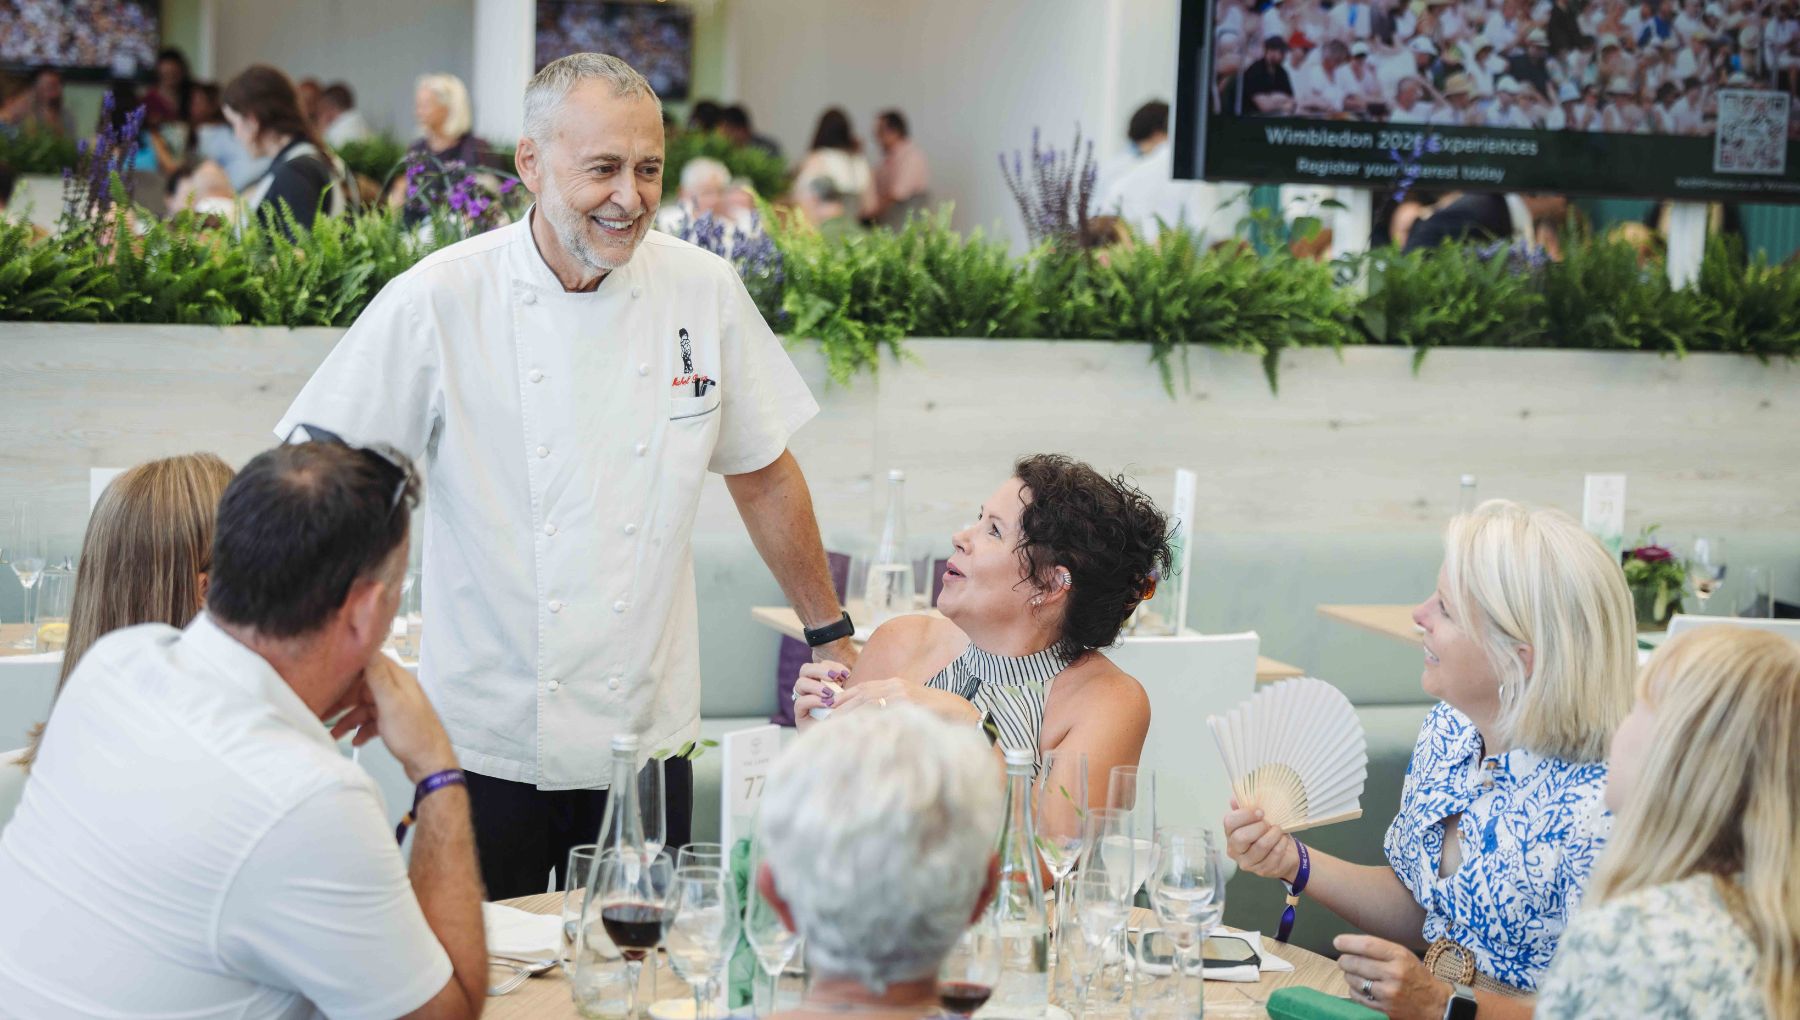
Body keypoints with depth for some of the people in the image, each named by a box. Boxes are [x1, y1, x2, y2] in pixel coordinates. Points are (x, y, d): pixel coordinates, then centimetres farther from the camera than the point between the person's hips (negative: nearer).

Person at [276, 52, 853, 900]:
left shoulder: (705, 292, 1)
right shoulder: (436, 303, -8)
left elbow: (762, 476, 13)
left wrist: (831, 636, 17)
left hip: (647, 739, 3)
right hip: (488, 744, -2)